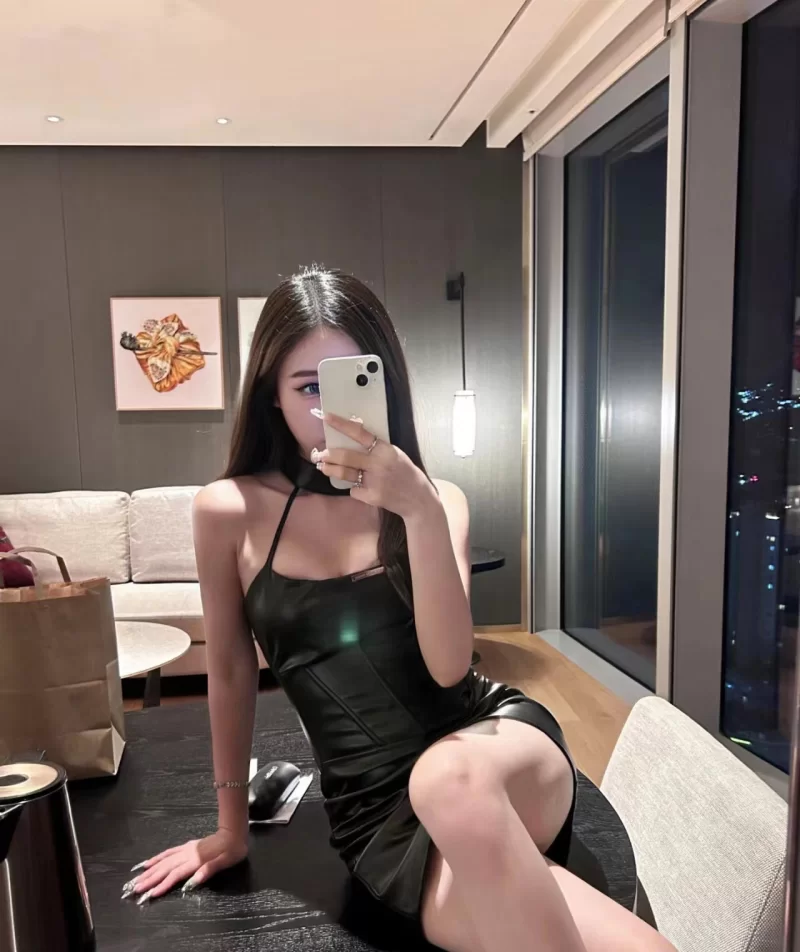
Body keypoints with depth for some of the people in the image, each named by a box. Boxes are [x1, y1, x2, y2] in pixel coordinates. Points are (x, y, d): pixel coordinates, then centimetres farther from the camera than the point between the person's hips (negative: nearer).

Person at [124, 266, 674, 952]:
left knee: (451, 778, -37)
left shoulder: (438, 500, 1)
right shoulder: (230, 512, -3)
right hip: (378, 816, -2)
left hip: (502, 742, 2)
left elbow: (448, 665, -14)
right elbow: (231, 671, 8)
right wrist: (233, 828, 17)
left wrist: (420, 511, -28)